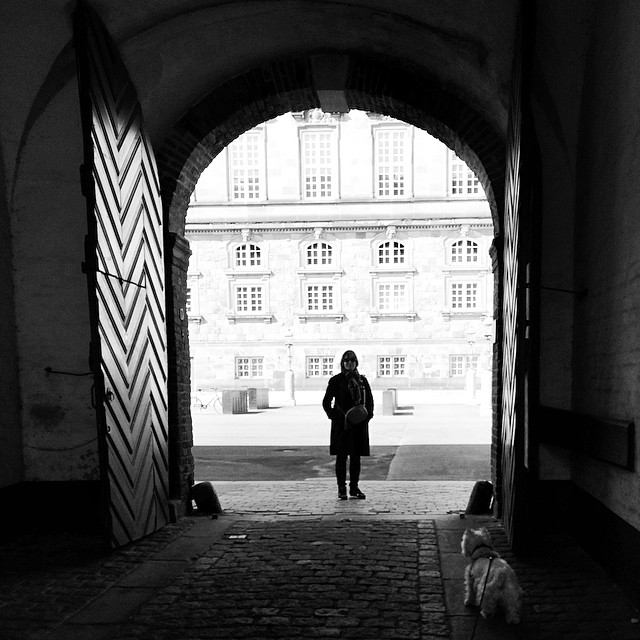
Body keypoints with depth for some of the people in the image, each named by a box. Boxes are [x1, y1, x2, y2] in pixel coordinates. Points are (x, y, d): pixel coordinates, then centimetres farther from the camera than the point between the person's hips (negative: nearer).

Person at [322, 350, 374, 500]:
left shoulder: (362, 380, 9)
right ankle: (341, 489, 6)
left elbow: (370, 400, 15)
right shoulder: (336, 380, 0)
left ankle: (354, 488, 16)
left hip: (359, 424, 3)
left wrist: (368, 416, 1)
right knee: (341, 456, -1)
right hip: (341, 425, -3)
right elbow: (326, 402, 3)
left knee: (356, 457, 7)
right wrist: (334, 417, -8)